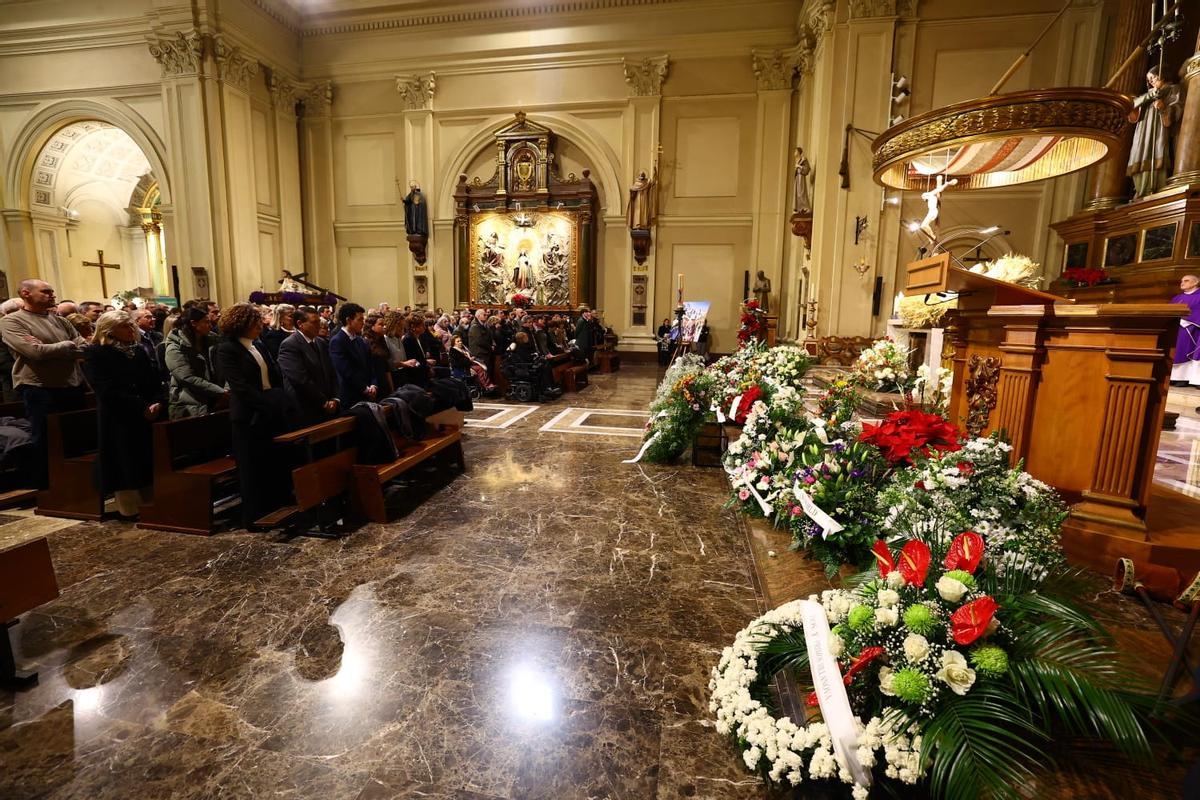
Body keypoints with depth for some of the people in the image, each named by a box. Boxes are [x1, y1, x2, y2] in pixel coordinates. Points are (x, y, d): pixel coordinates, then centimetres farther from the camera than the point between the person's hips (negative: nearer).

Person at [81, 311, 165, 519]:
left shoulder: (139, 351, 14)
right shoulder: (95, 354, -3)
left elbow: (154, 380, 10)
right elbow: (107, 390, -14)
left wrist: (158, 402, -10)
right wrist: (142, 407, -19)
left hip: (147, 416, 5)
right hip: (118, 418, -5)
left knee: (147, 461, 6)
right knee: (124, 464, -2)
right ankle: (128, 509, 6)